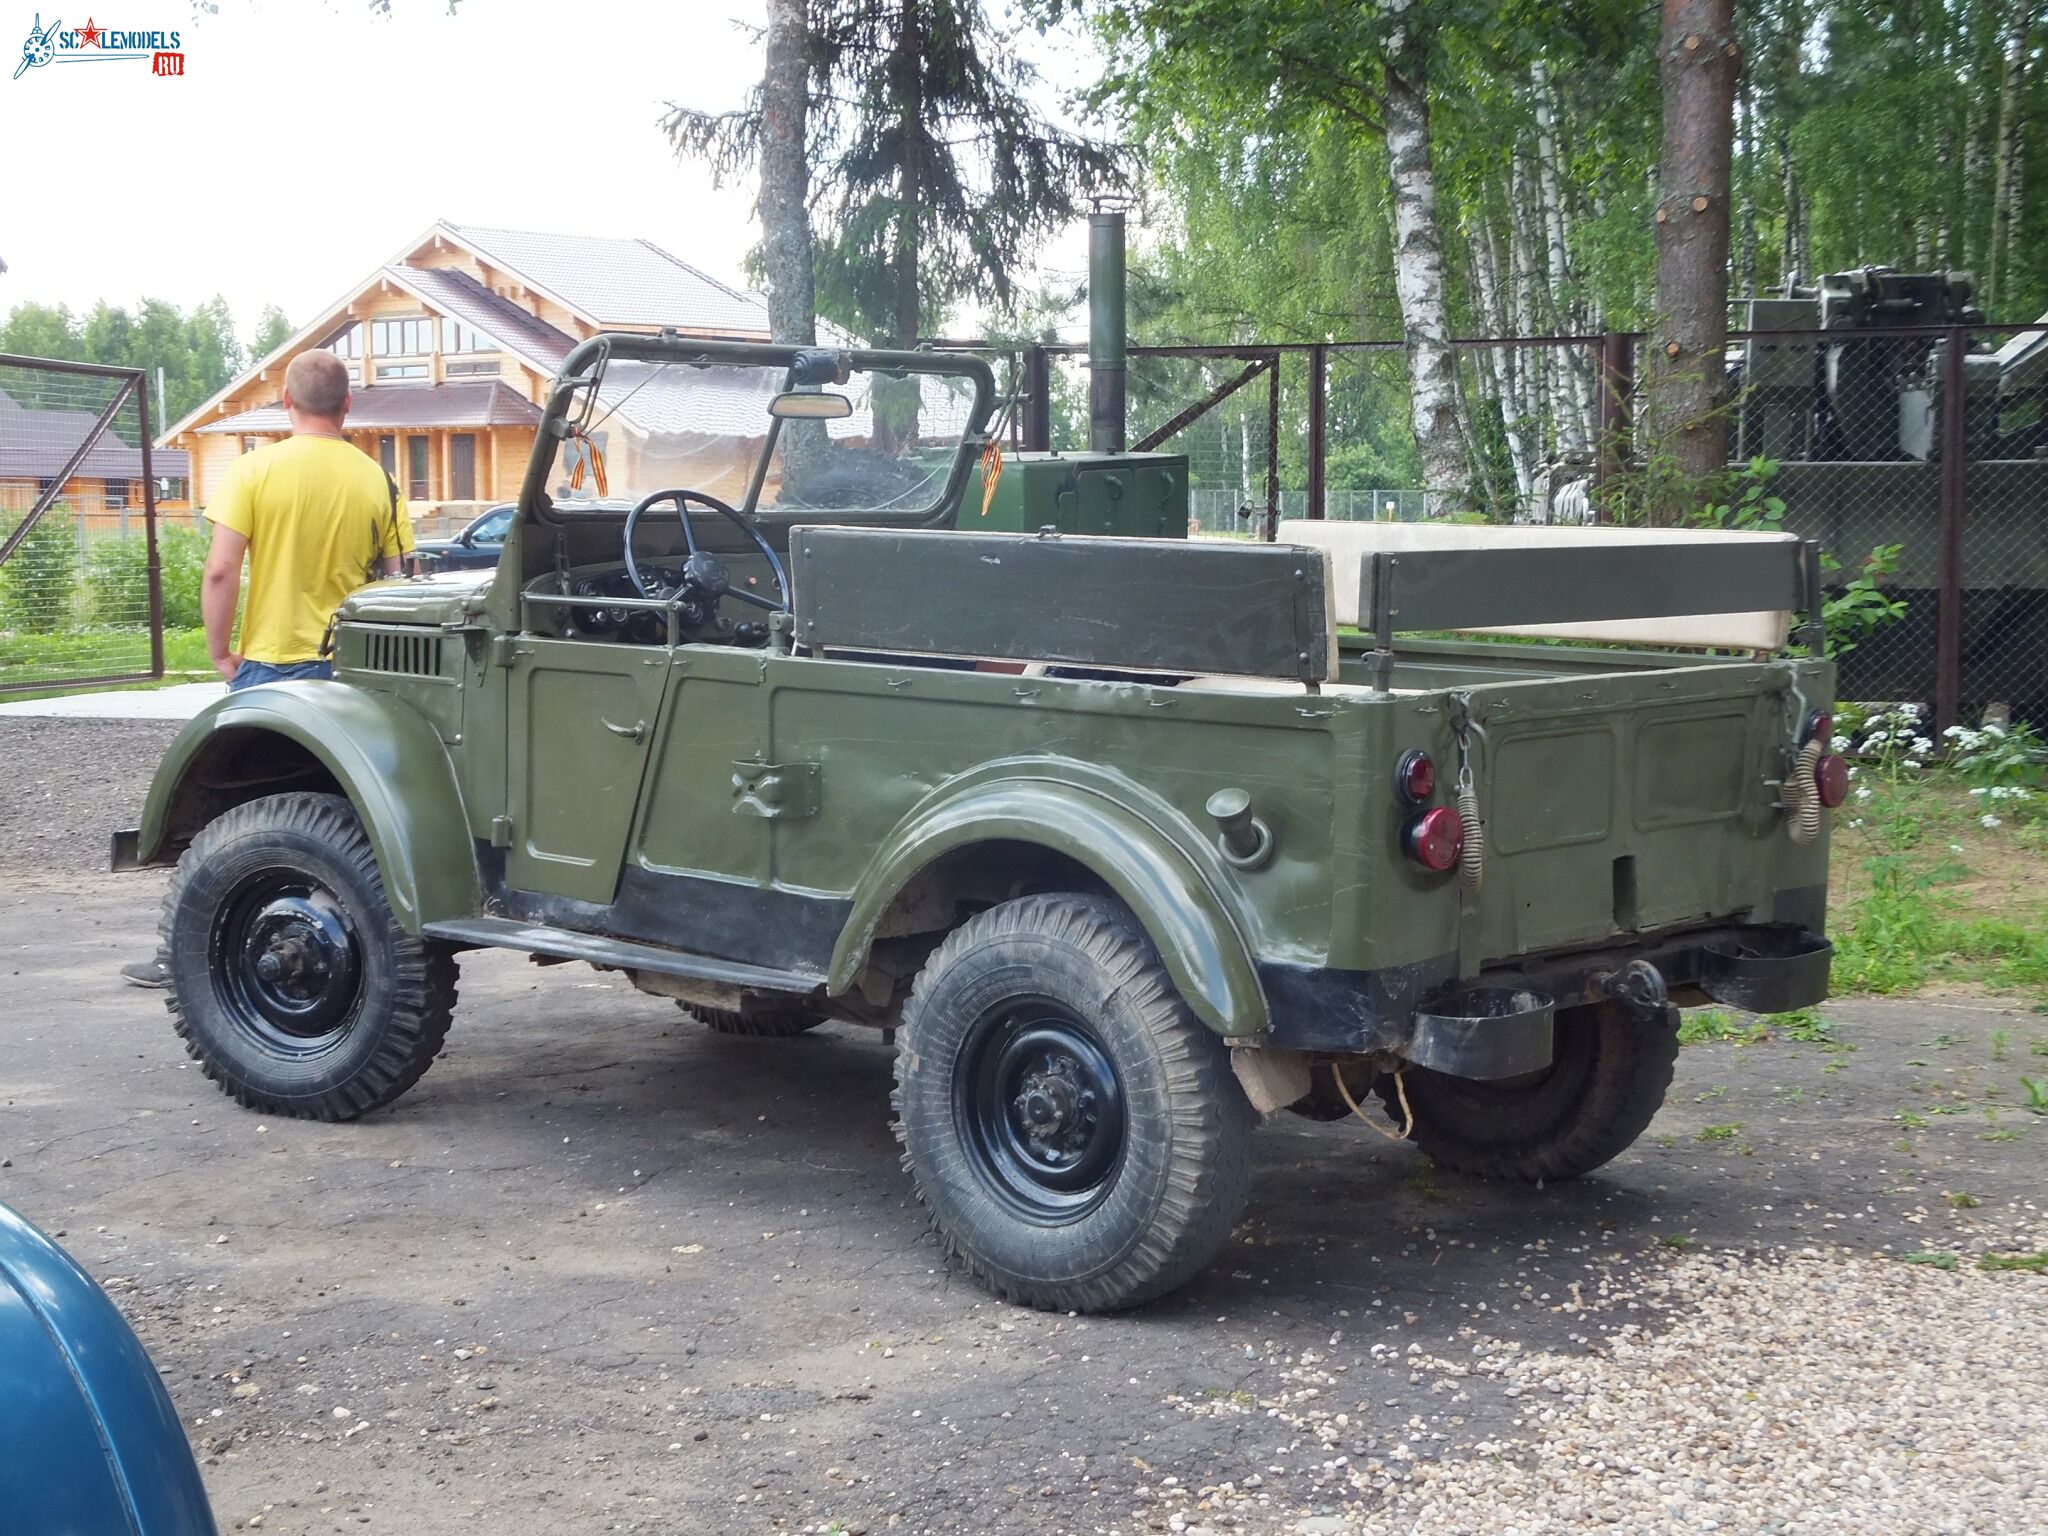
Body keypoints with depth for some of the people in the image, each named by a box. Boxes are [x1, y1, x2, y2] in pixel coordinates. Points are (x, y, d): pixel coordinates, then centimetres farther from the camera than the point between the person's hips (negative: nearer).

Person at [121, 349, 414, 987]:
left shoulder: (257, 470, -7)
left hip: (271, 665, -2)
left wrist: (221, 651, -1)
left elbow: (220, 572, -12)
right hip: (352, 669, 2)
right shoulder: (376, 479, 0)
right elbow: (398, 582, 2)